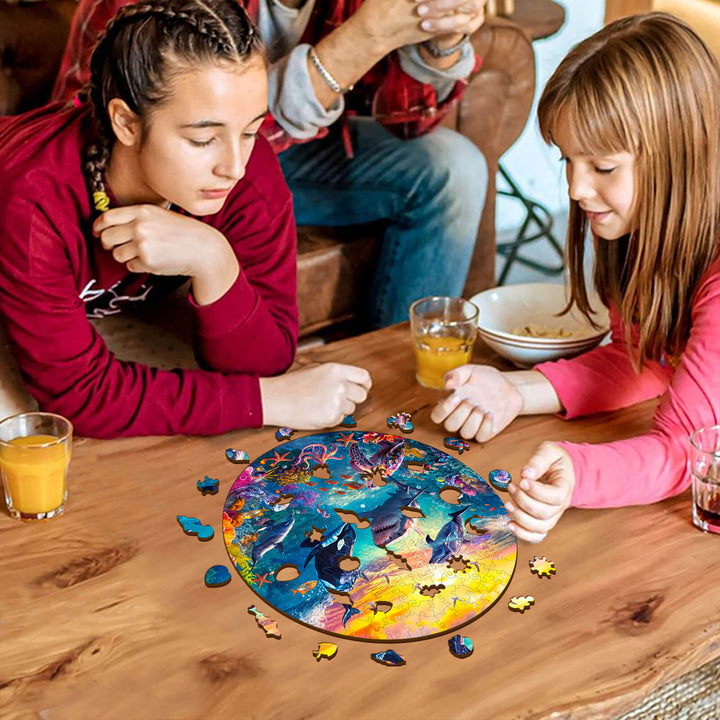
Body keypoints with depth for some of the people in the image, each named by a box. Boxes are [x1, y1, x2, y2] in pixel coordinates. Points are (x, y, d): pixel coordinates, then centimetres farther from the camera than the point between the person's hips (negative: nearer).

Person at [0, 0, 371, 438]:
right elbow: (81, 394, -37)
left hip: (123, 316, 3)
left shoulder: (252, 172, -29)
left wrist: (213, 262, -46)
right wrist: (269, 400, -38)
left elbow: (263, 364, -26)